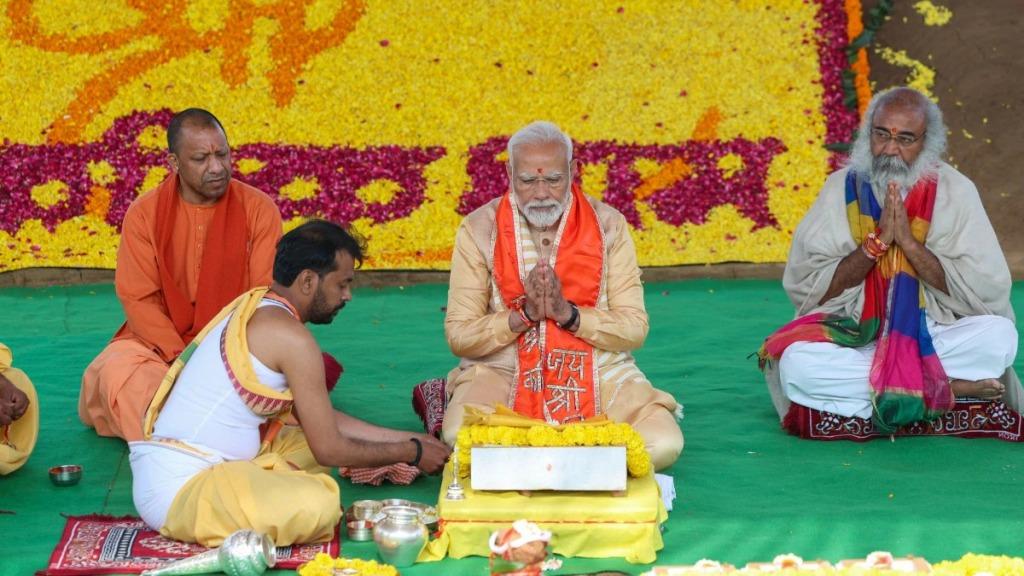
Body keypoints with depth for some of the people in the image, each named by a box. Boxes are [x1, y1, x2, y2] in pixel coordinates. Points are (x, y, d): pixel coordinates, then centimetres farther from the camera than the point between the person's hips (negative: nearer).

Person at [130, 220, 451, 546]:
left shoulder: (255, 309, 15)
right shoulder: (291, 336, -14)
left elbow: (322, 421, 20)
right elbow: (330, 450, -9)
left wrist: (402, 439, 19)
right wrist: (411, 453, 5)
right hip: (178, 491, -10)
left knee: (307, 440, 23)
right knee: (319, 504, -29)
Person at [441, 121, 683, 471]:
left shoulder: (608, 225, 0)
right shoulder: (479, 229, -2)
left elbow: (634, 329, -4)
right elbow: (459, 335, -5)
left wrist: (568, 313, -19)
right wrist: (524, 314, -19)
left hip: (597, 369, 2)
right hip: (504, 371, -2)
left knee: (664, 443, -23)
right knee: (462, 436, -34)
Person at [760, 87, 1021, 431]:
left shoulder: (954, 191, -1)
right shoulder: (841, 189, 0)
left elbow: (989, 292, -9)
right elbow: (802, 286, -6)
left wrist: (909, 243, -17)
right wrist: (876, 242, -17)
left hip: (935, 336, 0)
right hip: (853, 335, 1)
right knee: (796, 363, -31)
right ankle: (946, 388, -21)